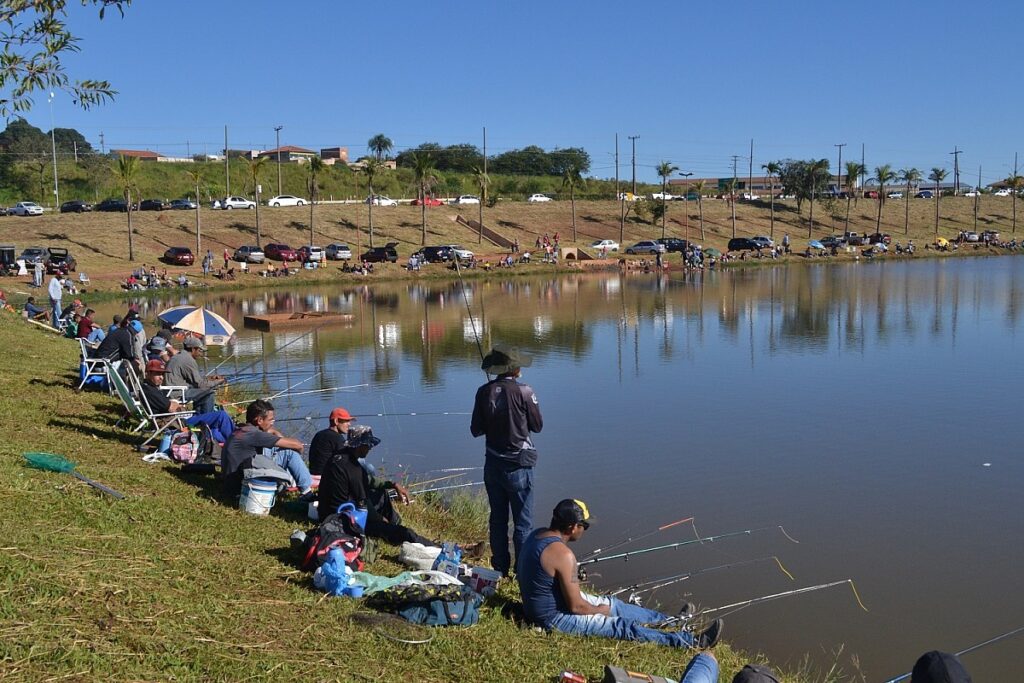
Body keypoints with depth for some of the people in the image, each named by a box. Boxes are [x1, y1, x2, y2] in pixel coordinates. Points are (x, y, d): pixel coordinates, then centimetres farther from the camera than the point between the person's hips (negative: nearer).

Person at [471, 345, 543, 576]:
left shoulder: (484, 392, -5)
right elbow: (537, 426, -6)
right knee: (523, 523, 5)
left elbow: (476, 430, -1)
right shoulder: (524, 391, -16)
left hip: (493, 465, 4)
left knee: (497, 519, 16)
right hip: (518, 466, -4)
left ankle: (501, 569, 25)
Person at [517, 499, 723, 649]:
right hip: (555, 618, -10)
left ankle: (671, 620, 36)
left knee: (613, 604, 20)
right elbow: (576, 607, -24)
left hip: (538, 605, 10)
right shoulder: (563, 554, -30)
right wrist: (599, 610, -6)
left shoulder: (537, 534, -2)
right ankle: (694, 642, 2)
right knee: (626, 627, -4)